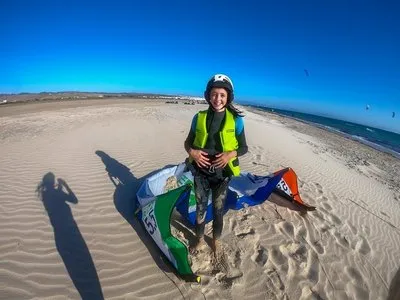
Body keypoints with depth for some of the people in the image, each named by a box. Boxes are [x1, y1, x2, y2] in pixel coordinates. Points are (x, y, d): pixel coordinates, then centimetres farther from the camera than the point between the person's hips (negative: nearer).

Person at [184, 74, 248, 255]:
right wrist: (192, 152, -17)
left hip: (222, 173, -1)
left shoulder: (236, 119, -8)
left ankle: (216, 241, 43)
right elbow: (188, 142, 5)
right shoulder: (199, 117, -4)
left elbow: (243, 148, -2)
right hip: (201, 172, 2)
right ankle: (200, 240, 41)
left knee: (218, 210, 16)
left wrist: (230, 154, -22)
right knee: (200, 208, 16)